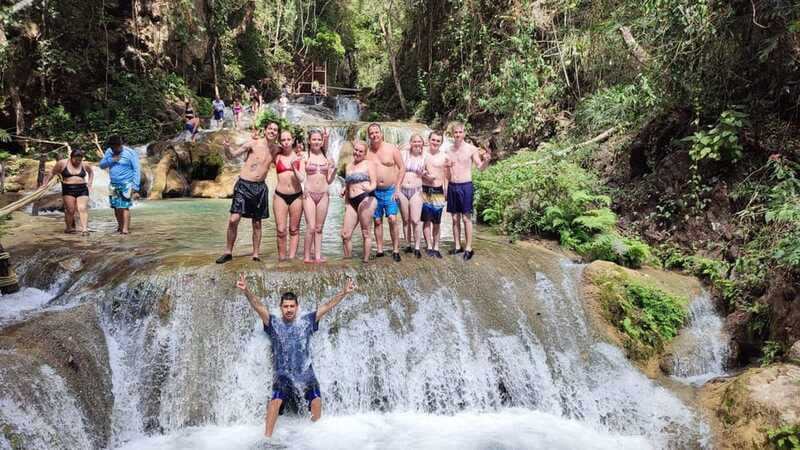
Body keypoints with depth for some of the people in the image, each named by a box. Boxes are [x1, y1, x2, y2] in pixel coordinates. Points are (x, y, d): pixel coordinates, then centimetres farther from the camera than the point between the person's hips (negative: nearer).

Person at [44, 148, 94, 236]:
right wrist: (45, 183, 1)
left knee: (83, 209, -11)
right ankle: (70, 227, 14)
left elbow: (91, 172, 26)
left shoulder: (84, 165, 6)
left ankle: (84, 229, -19)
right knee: (70, 210, -4)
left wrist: (90, 182, 13)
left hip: (82, 189, 1)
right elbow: (52, 173, 8)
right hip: (68, 190, -1)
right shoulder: (62, 163, 0)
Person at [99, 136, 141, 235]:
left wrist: (135, 185, -16)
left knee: (124, 206, -12)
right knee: (116, 206, 8)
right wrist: (111, 160, -9)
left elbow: (136, 170, -9)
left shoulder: (130, 153, -8)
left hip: (126, 185, -6)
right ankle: (120, 225, 21)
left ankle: (125, 228, -11)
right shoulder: (109, 151, 8)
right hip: (113, 185, 6)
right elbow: (102, 165, 11)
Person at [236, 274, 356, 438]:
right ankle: (267, 438, -15)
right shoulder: (273, 323, 1)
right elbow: (258, 306, -13)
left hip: (305, 373, 1)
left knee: (316, 401, -12)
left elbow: (327, 306, 0)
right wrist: (246, 292, -28)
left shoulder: (307, 322, 5)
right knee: (275, 402, -20)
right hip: (282, 375, -1)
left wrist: (344, 293, -9)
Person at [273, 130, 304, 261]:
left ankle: (292, 256, 10)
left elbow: (301, 178, -1)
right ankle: (282, 256, 5)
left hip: (296, 196, 1)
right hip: (280, 196, -1)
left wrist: (294, 168, -16)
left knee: (294, 230, 5)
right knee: (280, 230, -5)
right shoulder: (277, 157, 4)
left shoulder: (298, 157, 5)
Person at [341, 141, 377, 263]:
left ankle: (366, 260, 3)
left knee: (365, 233, -3)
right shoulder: (348, 166, 21)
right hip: (352, 202, 6)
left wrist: (370, 188, -26)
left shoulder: (368, 164, 4)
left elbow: (374, 182, -5)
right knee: (345, 234, 0)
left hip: (366, 199, -6)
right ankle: (347, 260, 8)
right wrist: (346, 203, 17)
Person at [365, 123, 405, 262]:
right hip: (374, 192, 2)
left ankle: (396, 250, -3)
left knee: (393, 220, -10)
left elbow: (402, 168, 1)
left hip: (390, 190, -2)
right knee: (377, 221, 5)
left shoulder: (392, 149, -1)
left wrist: (397, 188, -6)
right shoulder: (366, 152, 4)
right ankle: (379, 250, 12)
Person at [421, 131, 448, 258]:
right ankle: (429, 247, 10)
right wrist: (424, 175, -13)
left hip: (438, 192, 0)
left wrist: (446, 192, 2)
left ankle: (436, 247, 15)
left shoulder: (444, 157, 3)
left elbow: (445, 176, 7)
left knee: (437, 222, 6)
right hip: (425, 191, 0)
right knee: (426, 221, 2)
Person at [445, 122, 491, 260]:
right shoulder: (449, 150, 9)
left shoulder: (471, 149, -4)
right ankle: (457, 246, 17)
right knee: (455, 218, 9)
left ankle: (469, 248, 2)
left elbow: (480, 167, -7)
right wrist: (446, 165, -6)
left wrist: (486, 161, -27)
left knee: (466, 218, -3)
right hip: (452, 186, 4)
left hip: (465, 186, -4)